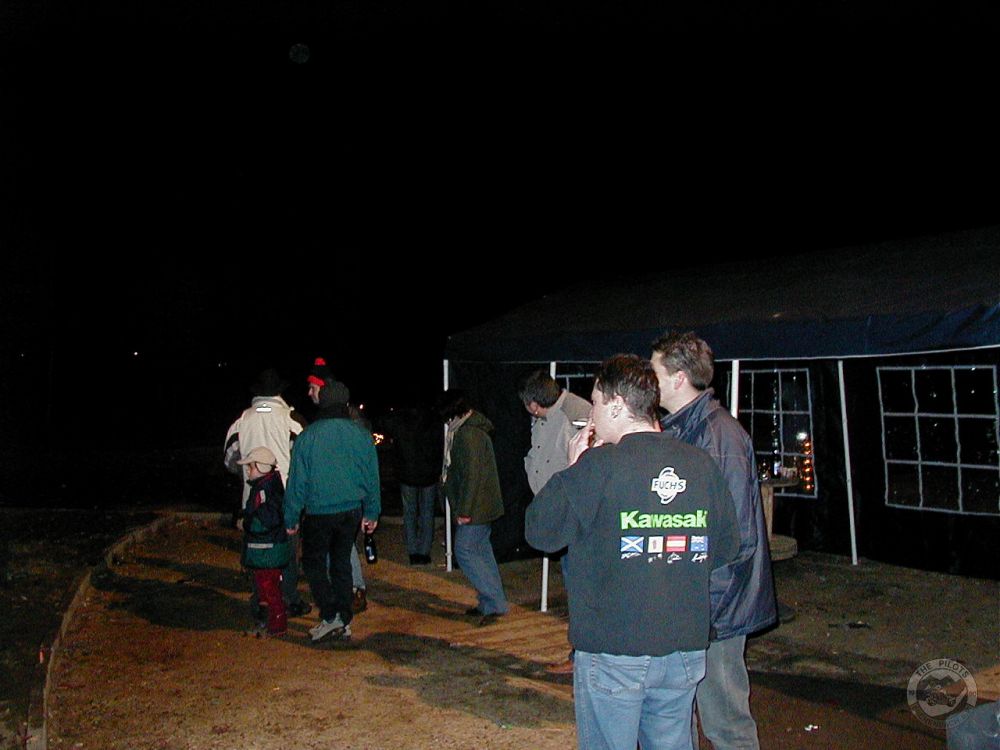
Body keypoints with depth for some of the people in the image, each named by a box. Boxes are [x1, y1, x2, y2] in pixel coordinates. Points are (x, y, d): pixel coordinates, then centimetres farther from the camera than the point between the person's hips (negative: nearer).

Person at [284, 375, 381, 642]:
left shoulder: (307, 437, -12)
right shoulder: (362, 435, -2)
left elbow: (297, 481, -8)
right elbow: (372, 478, 5)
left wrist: (291, 518, 1)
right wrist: (372, 513, 16)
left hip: (318, 514, -3)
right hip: (351, 511, 4)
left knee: (314, 563, 12)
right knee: (342, 563, 15)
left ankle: (330, 616, 0)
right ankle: (344, 621, 18)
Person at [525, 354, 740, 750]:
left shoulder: (598, 465, -15)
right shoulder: (702, 465, 0)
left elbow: (539, 531, -8)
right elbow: (726, 546, 8)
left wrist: (574, 470, 3)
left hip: (612, 651, -4)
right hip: (686, 649, 5)